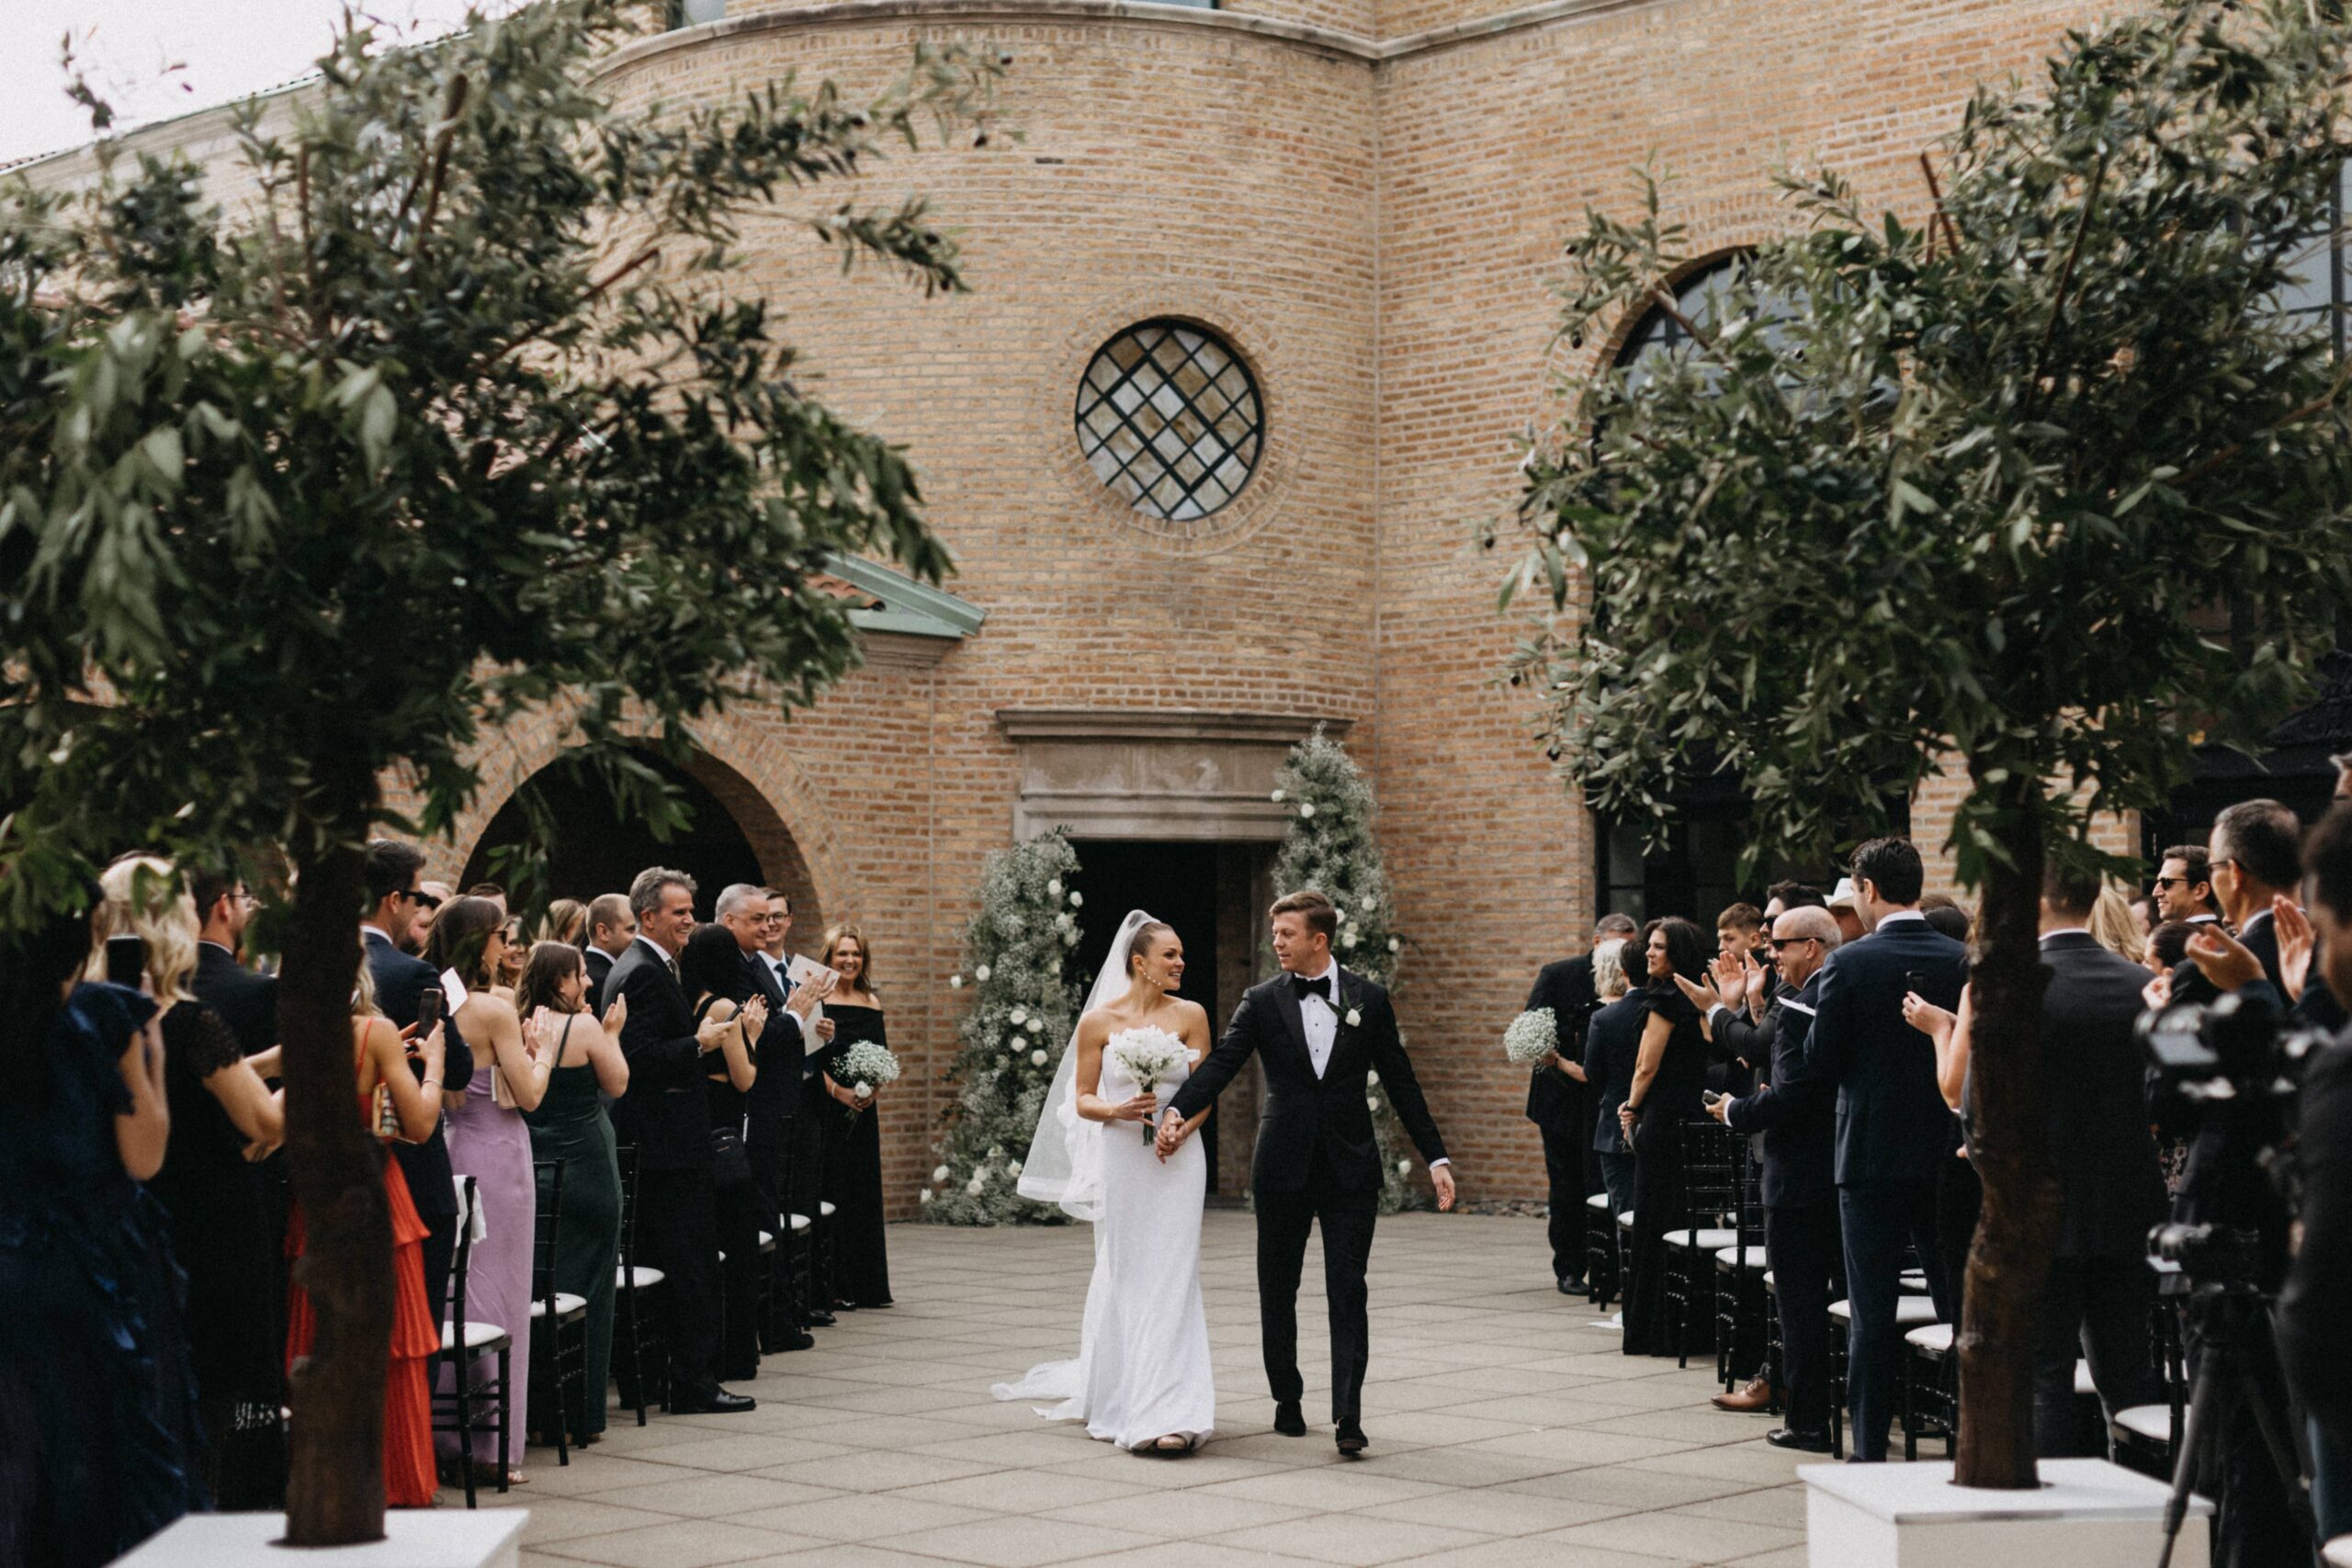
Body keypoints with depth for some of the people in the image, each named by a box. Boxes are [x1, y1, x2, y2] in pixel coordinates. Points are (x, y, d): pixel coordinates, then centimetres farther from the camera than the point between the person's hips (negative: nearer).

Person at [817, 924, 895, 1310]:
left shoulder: (872, 1003, 12)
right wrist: (837, 1090, -18)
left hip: (862, 1110, 5)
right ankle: (831, 1284, -2)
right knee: (830, 1190, -5)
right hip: (825, 1108, -5)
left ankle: (865, 1283, 12)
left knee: (864, 1189, 7)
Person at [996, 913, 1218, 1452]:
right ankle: (1120, 1400, 23)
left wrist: (1181, 1128, -15)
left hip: (1176, 1162, 0)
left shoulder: (1190, 1015, 3)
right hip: (1121, 1161, 1)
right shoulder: (1098, 1021, 2)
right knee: (1124, 1279, 7)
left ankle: (1168, 1413, -11)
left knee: (1170, 1279, -8)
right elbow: (1082, 1100, 5)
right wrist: (1117, 1111, -15)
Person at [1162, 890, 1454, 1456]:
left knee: (1348, 1292, -6)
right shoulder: (1262, 1002, 1)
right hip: (1283, 1169, 1)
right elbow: (1220, 1064, -11)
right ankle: (1288, 1402, 23)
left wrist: (1436, 1158, 3)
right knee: (1277, 1292, 9)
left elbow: (1401, 1083, 6)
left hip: (1351, 1167, -1)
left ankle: (1348, 1415, -7)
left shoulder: (1369, 1000, 3)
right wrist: (1177, 1112, -30)